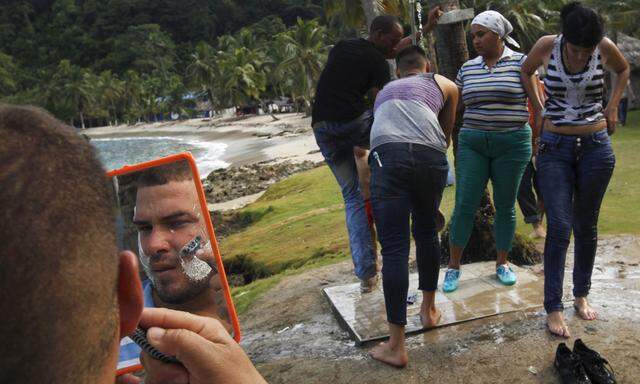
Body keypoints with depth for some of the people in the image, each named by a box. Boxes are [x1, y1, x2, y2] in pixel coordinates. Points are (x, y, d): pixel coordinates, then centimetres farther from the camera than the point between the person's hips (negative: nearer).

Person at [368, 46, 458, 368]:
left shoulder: (384, 91, 36)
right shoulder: (444, 85, 29)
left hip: (388, 154, 0)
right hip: (430, 155, 0)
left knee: (394, 247, -2)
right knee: (427, 232, 23)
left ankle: (396, 347, -1)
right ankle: (429, 309, 38)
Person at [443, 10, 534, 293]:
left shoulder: (520, 63, 0)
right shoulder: (467, 69, 9)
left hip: (512, 144, -2)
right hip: (472, 143, 2)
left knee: (505, 205, 7)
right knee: (464, 205, -4)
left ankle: (502, 263, 24)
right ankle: (453, 266, 9)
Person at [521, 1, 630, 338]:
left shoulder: (605, 48, -6)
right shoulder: (546, 46, -9)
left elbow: (624, 71, 16)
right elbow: (526, 72, 12)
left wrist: (612, 107, 6)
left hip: (596, 146, 2)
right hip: (555, 148, -1)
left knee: (586, 227, 10)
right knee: (560, 227, -8)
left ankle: (581, 295, 27)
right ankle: (553, 308, 0)